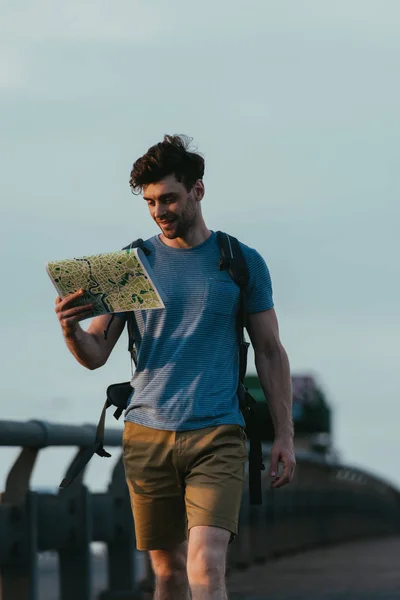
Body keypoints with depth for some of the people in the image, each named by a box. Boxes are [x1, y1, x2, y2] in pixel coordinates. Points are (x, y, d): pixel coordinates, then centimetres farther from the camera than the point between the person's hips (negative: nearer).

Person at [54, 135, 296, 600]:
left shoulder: (243, 262, 6)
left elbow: (270, 352, 11)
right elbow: (95, 355, 6)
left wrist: (284, 435, 5)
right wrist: (70, 331, -18)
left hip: (217, 436, -2)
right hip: (147, 435, 2)